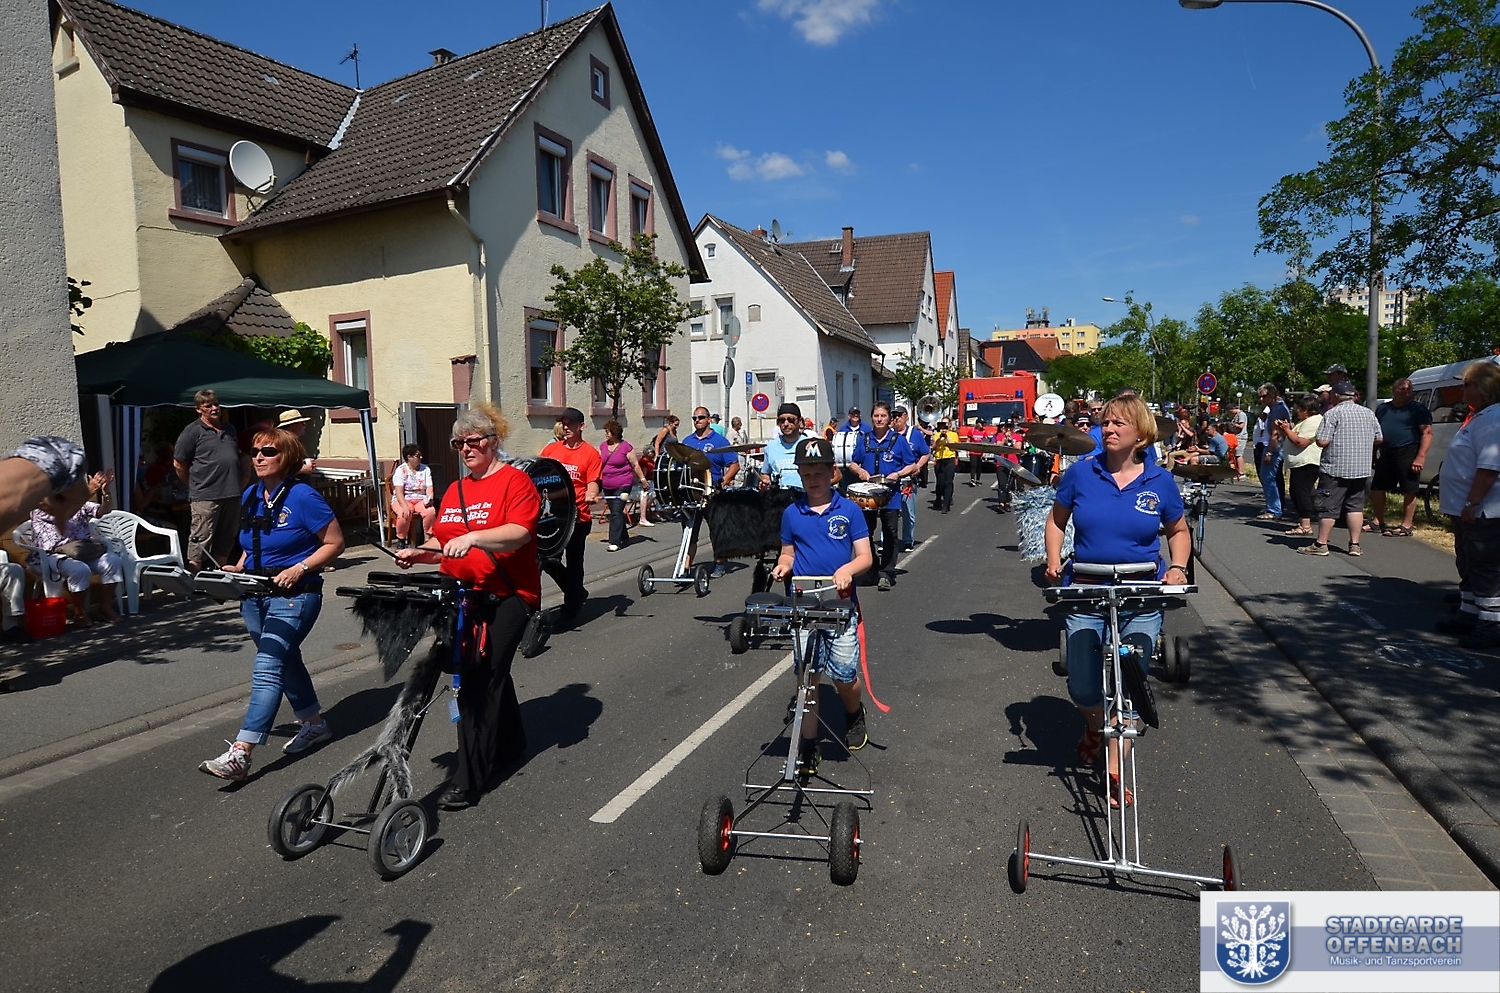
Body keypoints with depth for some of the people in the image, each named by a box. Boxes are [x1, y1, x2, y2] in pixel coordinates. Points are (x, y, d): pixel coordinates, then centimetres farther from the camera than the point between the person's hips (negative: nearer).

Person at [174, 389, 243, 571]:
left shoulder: (230, 429, 15)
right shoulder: (193, 431, -4)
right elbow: (179, 463, -3)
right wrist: (195, 484, 4)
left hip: (232, 495, 6)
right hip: (206, 496, -6)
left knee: (226, 540, 15)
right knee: (200, 541, -6)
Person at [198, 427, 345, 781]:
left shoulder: (303, 496, -13)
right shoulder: (250, 496, 8)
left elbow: (335, 543, -10)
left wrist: (299, 569, -20)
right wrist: (239, 568, 3)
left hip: (293, 596, -8)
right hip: (255, 595, 9)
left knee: (267, 668, -14)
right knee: (285, 662, 19)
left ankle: (239, 755, -16)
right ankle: (315, 723, 36)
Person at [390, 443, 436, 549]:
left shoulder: (425, 469, 8)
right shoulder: (401, 470, -3)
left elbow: (429, 488, 1)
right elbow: (399, 492, -13)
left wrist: (429, 499, -23)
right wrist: (405, 506, -30)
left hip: (420, 500, 3)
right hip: (403, 500, -2)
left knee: (431, 511, -31)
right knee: (404, 514, -36)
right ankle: (401, 539, -12)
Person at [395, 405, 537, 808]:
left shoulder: (514, 481, -7)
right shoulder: (454, 491, 16)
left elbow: (520, 532, -22)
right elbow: (442, 544, 21)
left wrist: (471, 537, -33)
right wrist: (417, 553, 2)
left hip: (507, 597, -8)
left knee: (479, 681, -10)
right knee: (491, 674, 20)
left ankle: (468, 780, -5)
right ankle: (510, 744, 39)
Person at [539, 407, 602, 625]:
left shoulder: (590, 453, -2)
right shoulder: (551, 449, 8)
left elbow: (593, 483, -7)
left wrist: (591, 496, -26)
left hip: (578, 516, -4)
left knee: (573, 563, 6)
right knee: (547, 558, 3)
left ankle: (570, 609, 20)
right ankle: (576, 591, 27)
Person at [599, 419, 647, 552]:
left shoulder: (626, 447, -8)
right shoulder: (602, 446, 9)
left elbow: (635, 465, -3)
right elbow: (598, 464, 15)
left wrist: (643, 480, -2)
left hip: (622, 485, -6)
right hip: (607, 486, 6)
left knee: (616, 512, -13)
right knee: (614, 512, 13)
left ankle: (615, 542, -13)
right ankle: (624, 538, 26)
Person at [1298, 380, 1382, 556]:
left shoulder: (1333, 413, -10)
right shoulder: (1368, 413, 10)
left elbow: (1322, 442, -15)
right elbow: (1378, 439, 14)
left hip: (1335, 469, -6)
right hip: (1362, 469, 6)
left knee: (1328, 508, -1)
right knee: (1356, 506, 11)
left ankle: (1321, 544, 3)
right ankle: (1355, 545, 12)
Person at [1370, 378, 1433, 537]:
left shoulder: (1418, 409, -2)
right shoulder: (1382, 408, 15)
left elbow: (1427, 433, -9)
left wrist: (1420, 456, -18)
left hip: (1408, 454, -6)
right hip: (1386, 454, 6)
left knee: (1409, 492, -2)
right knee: (1376, 488, 10)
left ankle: (1406, 526, 3)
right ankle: (1377, 522, 23)